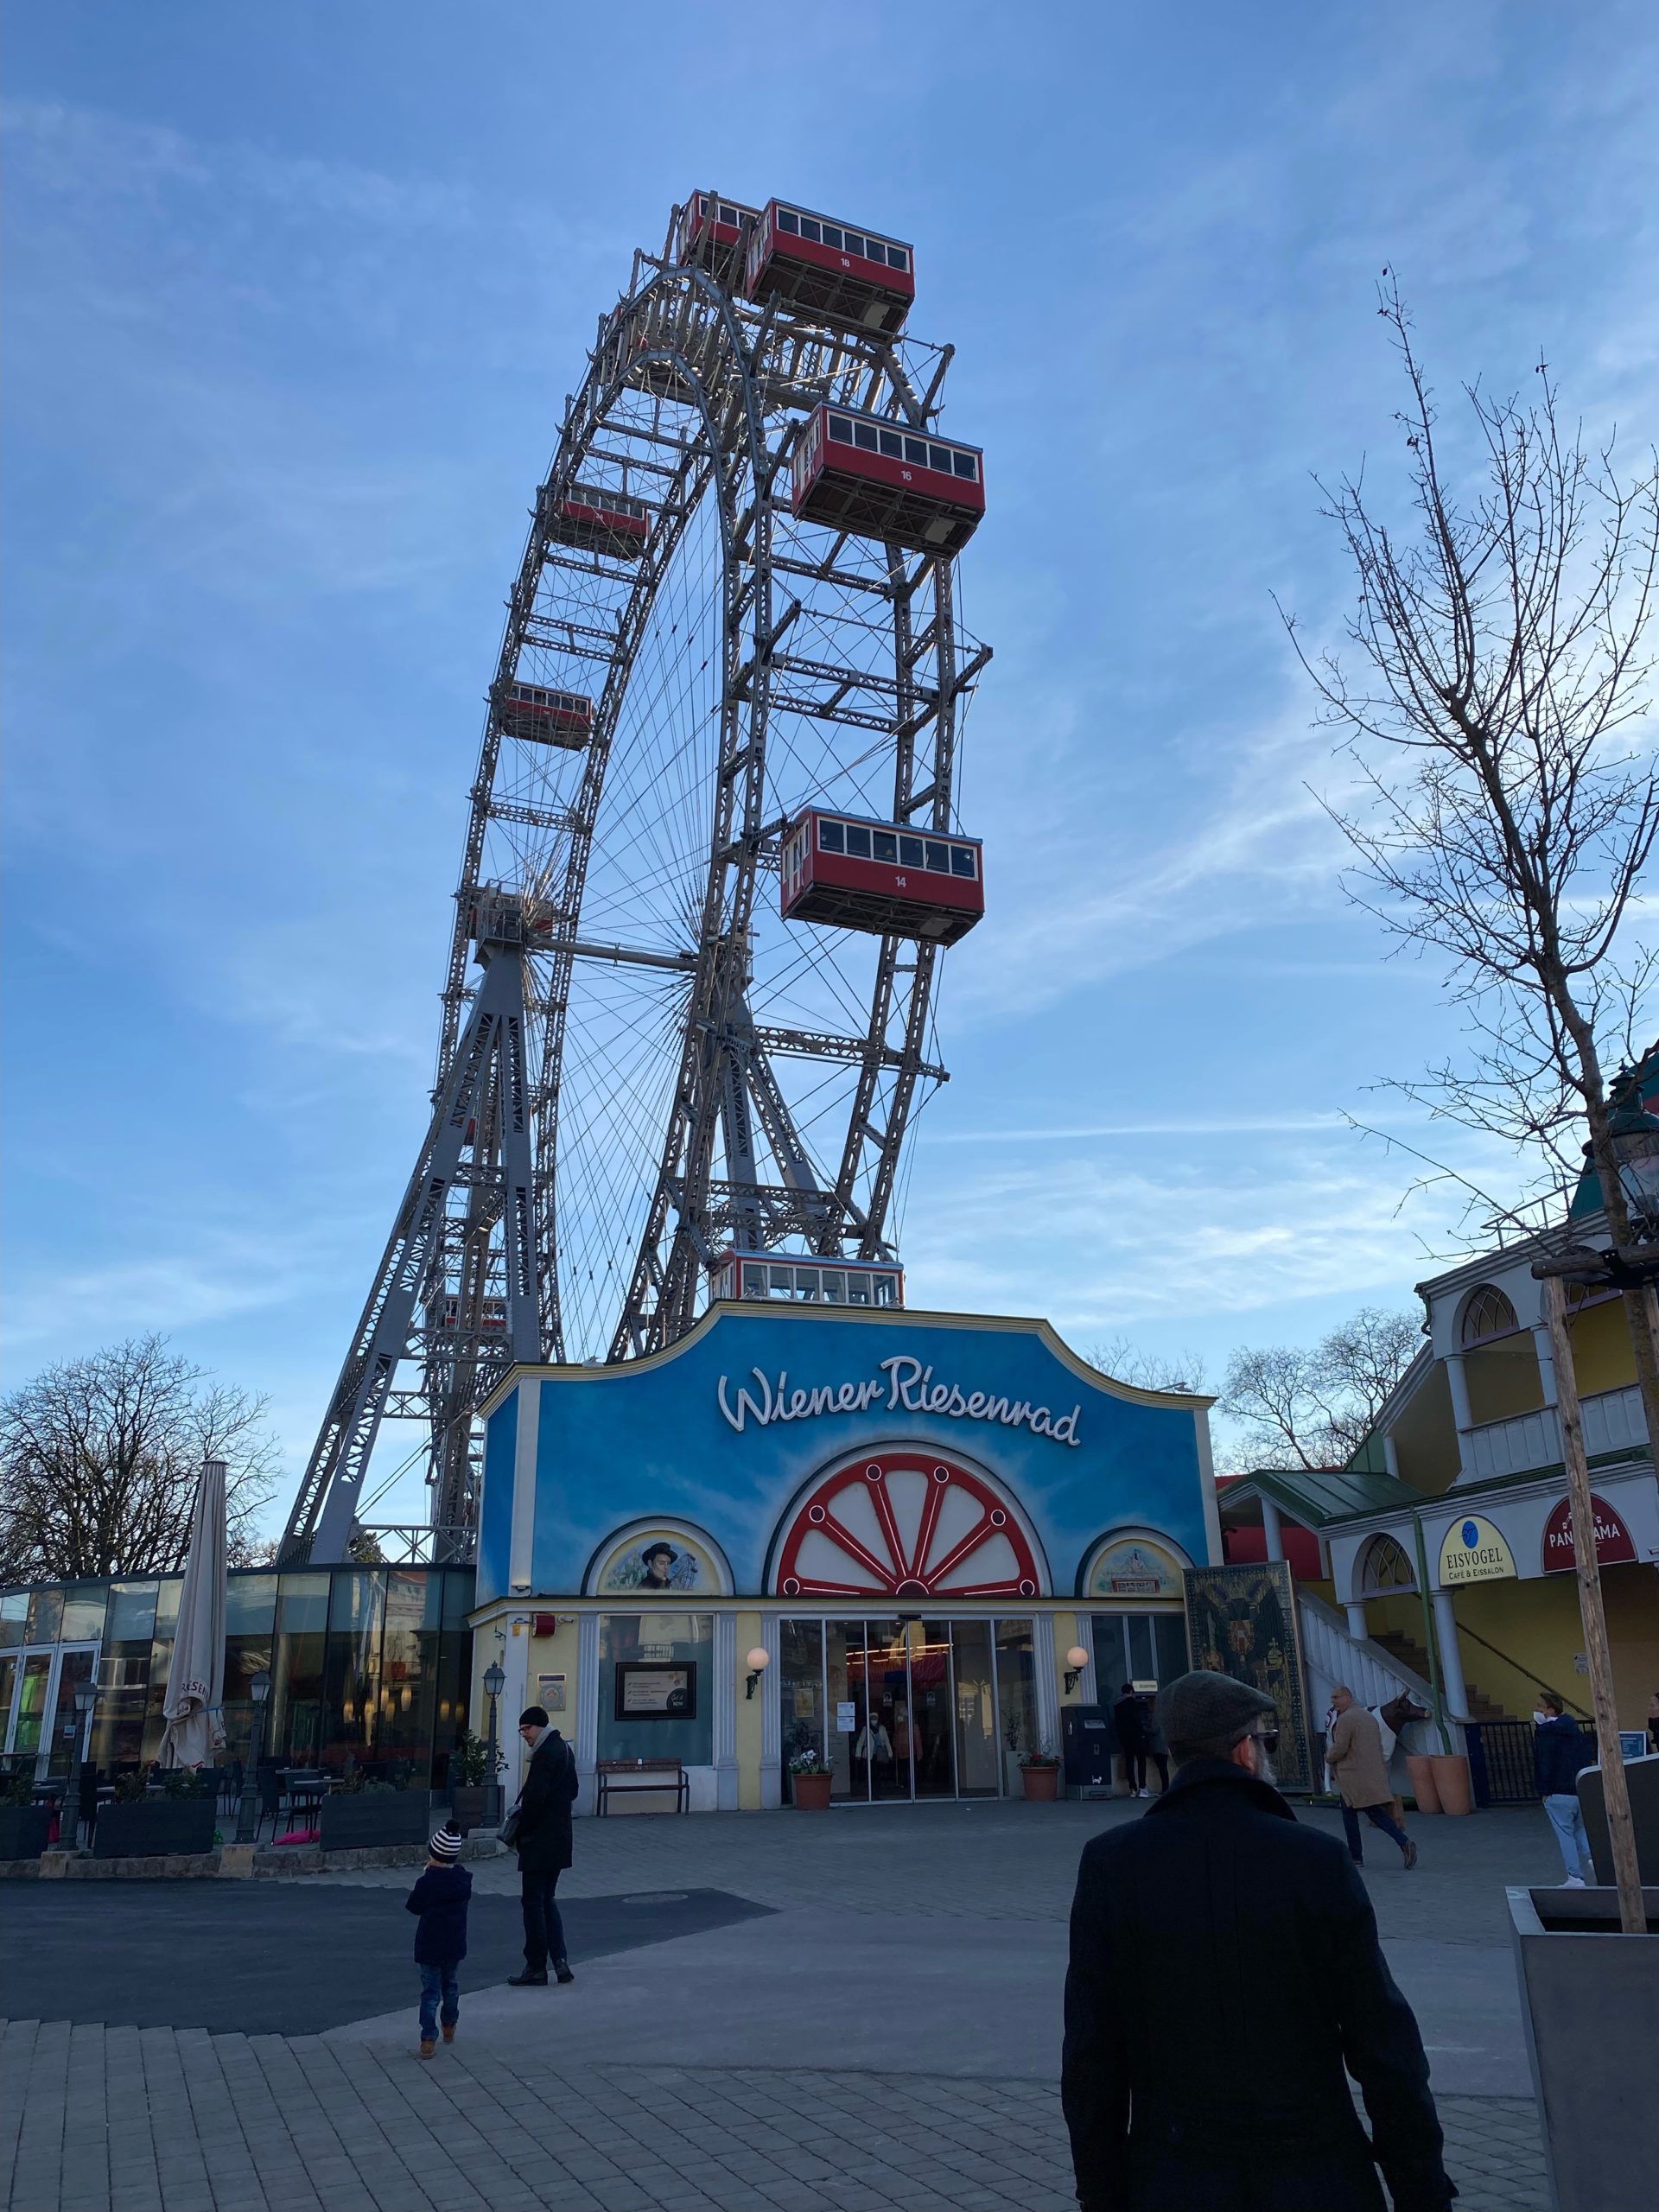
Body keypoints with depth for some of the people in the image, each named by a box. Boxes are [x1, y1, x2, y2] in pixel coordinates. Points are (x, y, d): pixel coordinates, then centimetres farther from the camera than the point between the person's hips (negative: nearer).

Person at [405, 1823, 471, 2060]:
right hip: (455, 1945, 5)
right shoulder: (463, 1879, -6)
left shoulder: (427, 1882, -19)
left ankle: (428, 2039, -5)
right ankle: (449, 2027, 38)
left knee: (430, 1991, 1)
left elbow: (413, 1905, -5)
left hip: (429, 1947, -5)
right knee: (450, 1983, 24)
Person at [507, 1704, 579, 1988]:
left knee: (533, 1902, 1)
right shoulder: (564, 1749, 12)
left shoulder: (545, 1753, -18)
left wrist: (519, 1831, -11)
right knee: (546, 1900, 17)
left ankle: (536, 1969, 7)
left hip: (539, 1841, -9)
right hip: (559, 1839, 9)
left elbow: (536, 1796, -24)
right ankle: (560, 1959, 11)